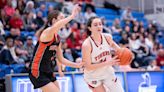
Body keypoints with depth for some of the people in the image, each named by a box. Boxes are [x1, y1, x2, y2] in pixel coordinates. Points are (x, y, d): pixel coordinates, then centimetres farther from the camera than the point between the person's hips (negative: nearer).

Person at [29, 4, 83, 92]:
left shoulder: (57, 39, 10)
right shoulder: (47, 32, -16)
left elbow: (61, 59, 18)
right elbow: (54, 27, -43)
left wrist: (77, 65, 8)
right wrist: (72, 16, -39)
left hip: (48, 72, 9)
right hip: (38, 73, -9)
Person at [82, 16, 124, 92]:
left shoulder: (107, 37, -12)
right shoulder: (86, 45, -27)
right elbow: (88, 67, -25)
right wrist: (107, 63, -31)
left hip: (108, 73, 5)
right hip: (93, 76, -5)